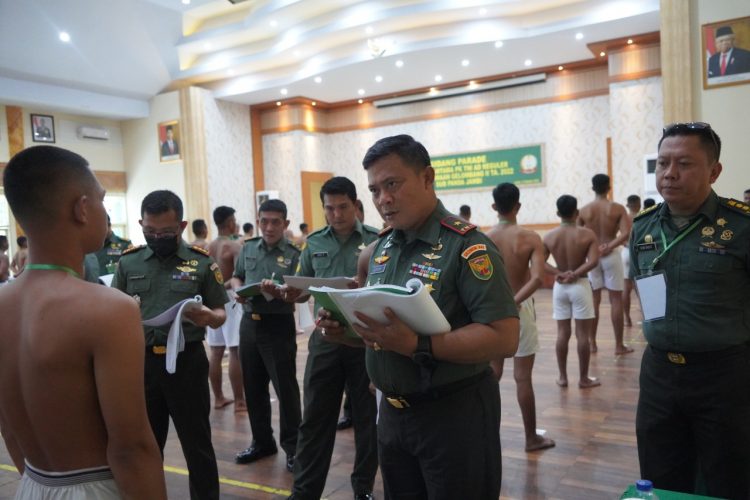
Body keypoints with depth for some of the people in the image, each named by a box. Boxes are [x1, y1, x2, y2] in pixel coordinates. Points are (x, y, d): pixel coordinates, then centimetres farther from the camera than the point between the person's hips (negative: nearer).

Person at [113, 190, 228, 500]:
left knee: (196, 442, 8)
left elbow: (220, 315, 0)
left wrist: (209, 317, -23)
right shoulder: (128, 261, 3)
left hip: (186, 360, -2)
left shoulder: (201, 262, -3)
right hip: (141, 361, 3)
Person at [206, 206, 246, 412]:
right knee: (236, 352, -4)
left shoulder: (209, 247, 9)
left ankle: (218, 398, 19)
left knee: (216, 352, 10)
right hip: (230, 300, -7)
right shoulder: (235, 246, -11)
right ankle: (239, 401, 0)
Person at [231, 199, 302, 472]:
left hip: (278, 326, -5)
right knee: (253, 387, 14)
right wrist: (238, 290, -4)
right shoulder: (248, 248, 7)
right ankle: (262, 441, 30)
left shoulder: (293, 254, -8)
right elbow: (236, 277, 17)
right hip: (249, 323, 6)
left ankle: (292, 446, 15)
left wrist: (277, 292, -32)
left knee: (285, 387, 1)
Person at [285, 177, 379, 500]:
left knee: (367, 416, 11)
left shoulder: (376, 240, -2)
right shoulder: (314, 242, 8)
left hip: (366, 338, -2)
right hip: (325, 338, 2)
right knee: (315, 417, 8)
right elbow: (298, 290, 12)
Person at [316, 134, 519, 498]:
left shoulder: (467, 246, -17)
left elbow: (504, 339, -23)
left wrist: (417, 345, -30)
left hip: (454, 415, -7)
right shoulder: (382, 247, 6)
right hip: (392, 413, 7)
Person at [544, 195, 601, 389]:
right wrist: (575, 274, -16)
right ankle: (584, 378, 14)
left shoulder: (549, 236, -1)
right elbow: (593, 261, -20)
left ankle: (563, 377, 17)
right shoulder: (587, 234, -9)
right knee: (583, 334, 5)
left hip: (559, 287, 3)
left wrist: (558, 273, -12)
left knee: (562, 333, 10)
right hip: (580, 286, -3)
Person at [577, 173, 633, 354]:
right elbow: (626, 234, -16)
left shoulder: (584, 210, 2)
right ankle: (619, 345, 9)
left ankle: (592, 342, 15)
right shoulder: (617, 208, -3)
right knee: (616, 300, 4)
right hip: (611, 256, -2)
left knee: (594, 301, 9)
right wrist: (609, 246, -14)